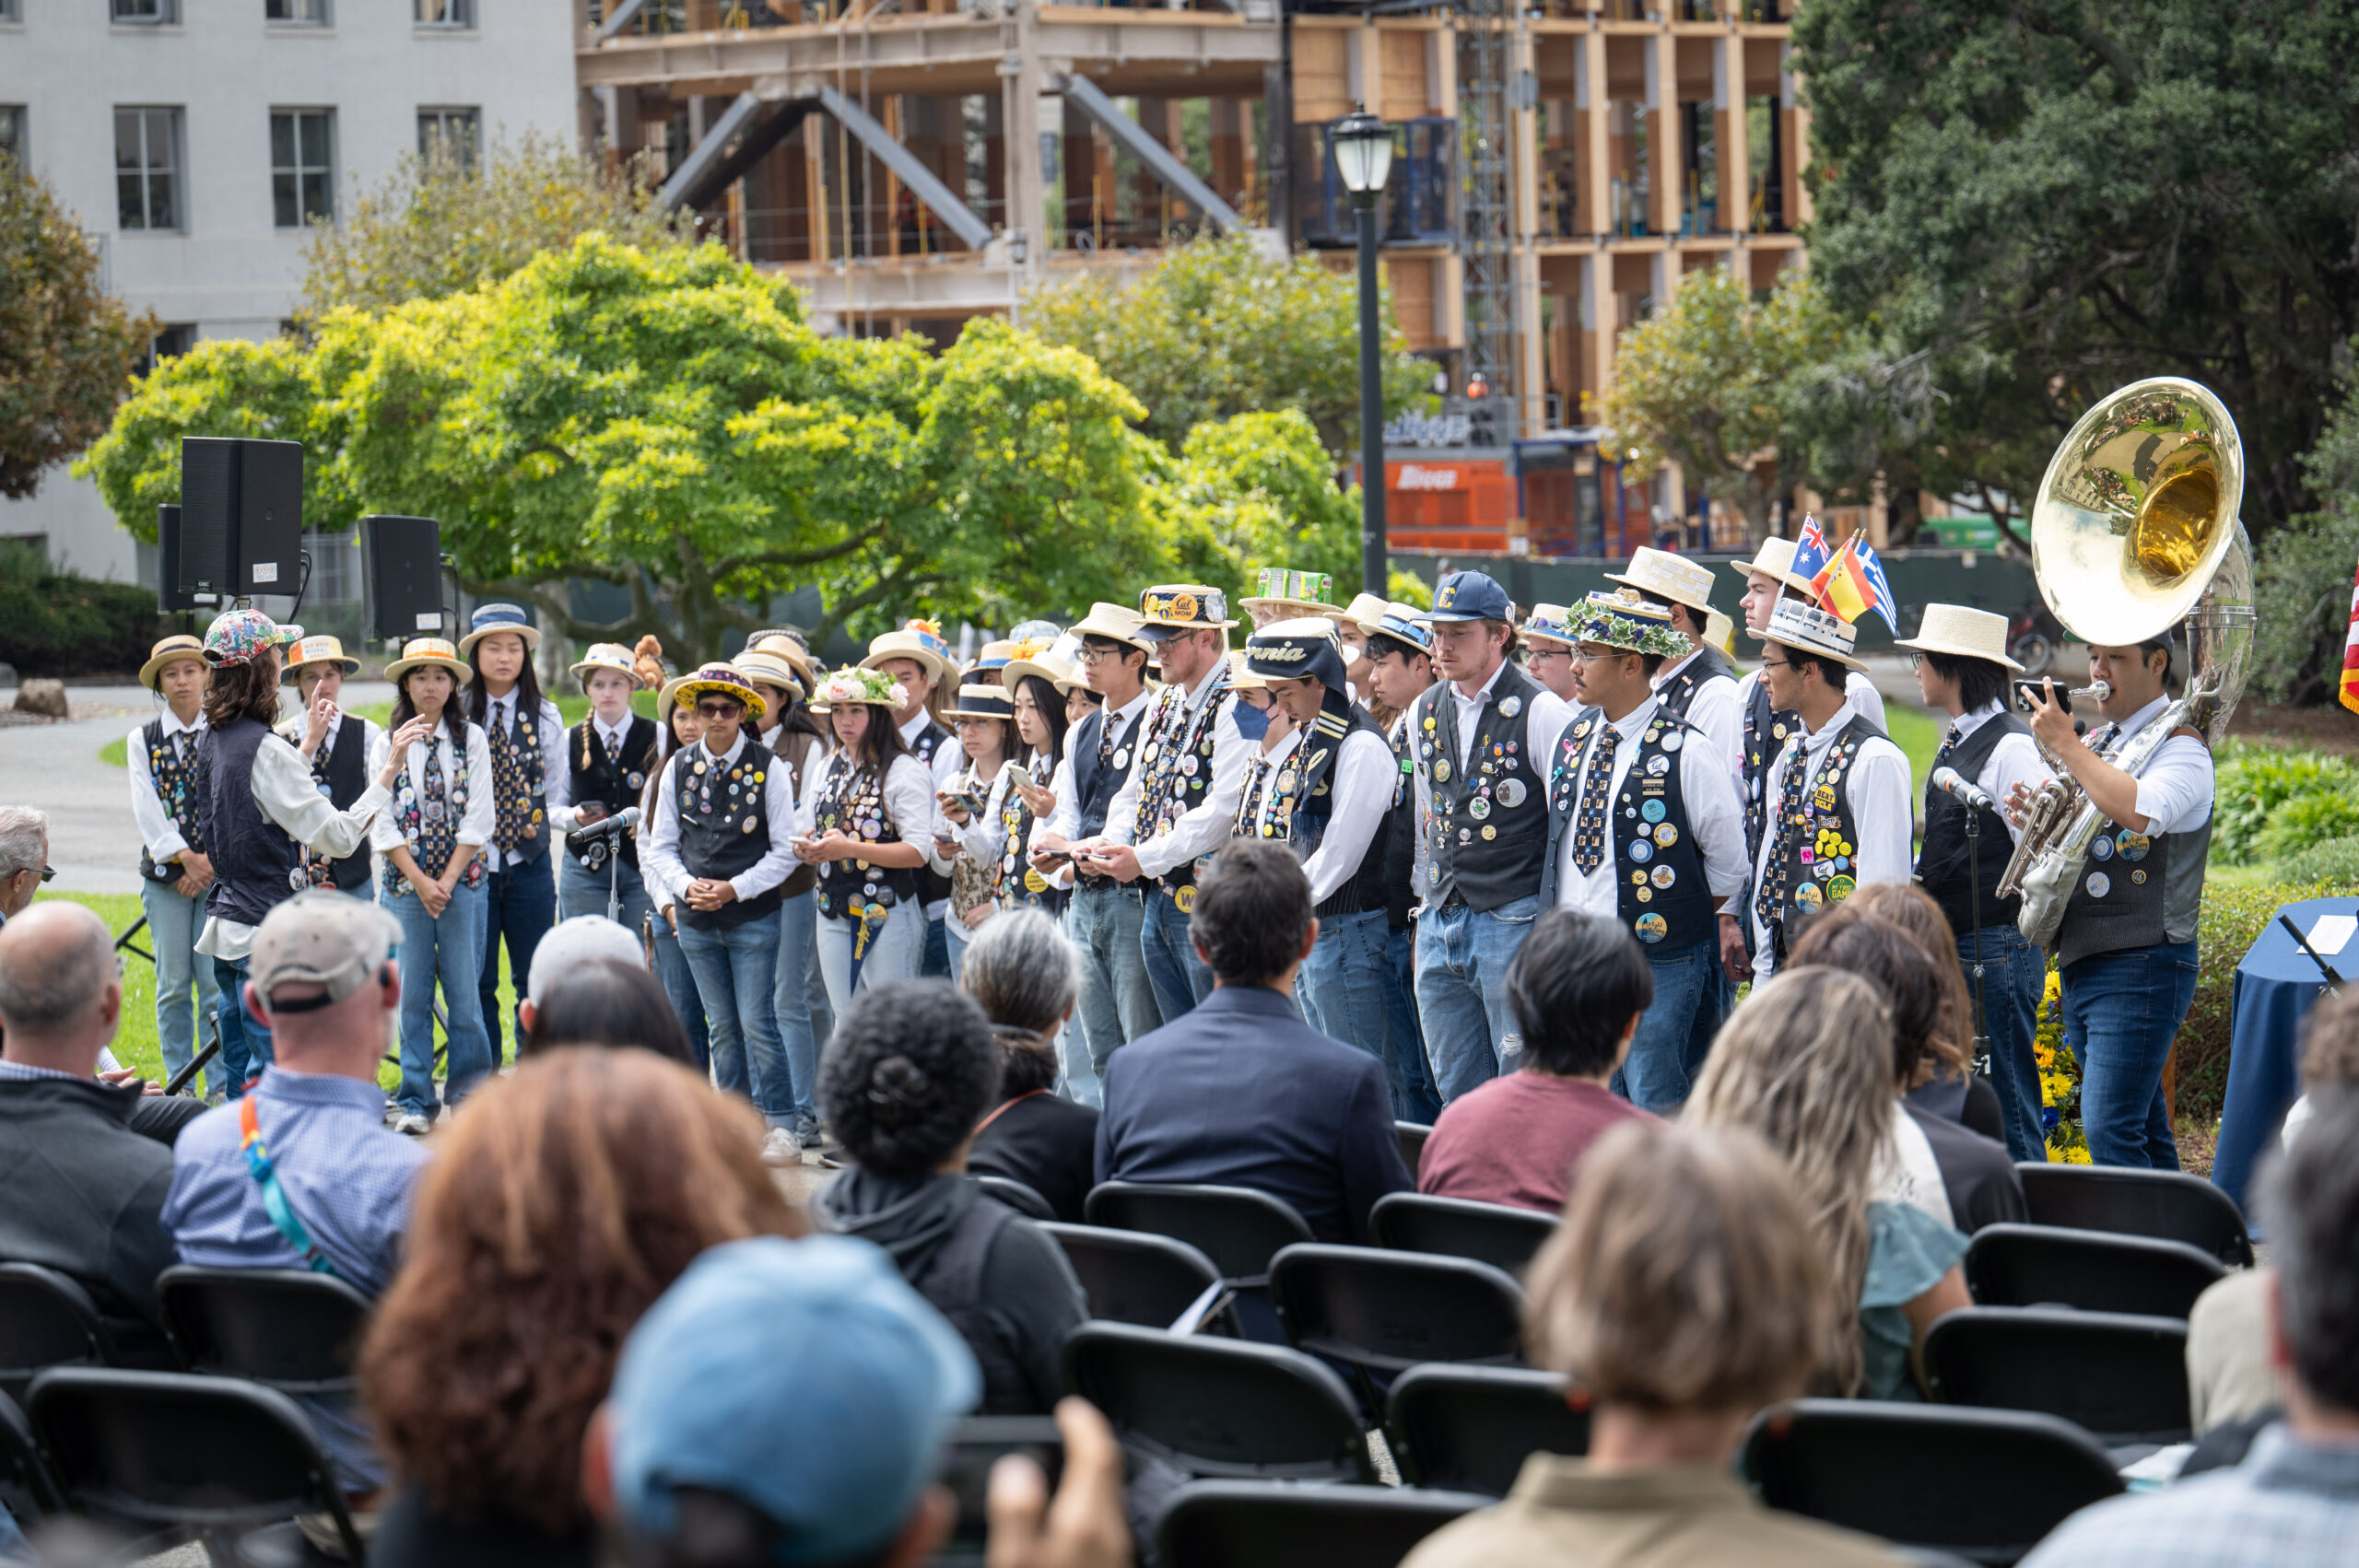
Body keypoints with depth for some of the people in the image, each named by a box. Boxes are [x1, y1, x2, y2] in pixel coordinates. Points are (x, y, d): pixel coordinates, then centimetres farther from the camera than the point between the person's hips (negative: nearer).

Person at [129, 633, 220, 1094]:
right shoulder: (142, 741, 7)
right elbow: (148, 809, -1)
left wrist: (211, 859, -11)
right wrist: (185, 857, -12)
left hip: (218, 874, -1)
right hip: (164, 874, 1)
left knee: (216, 983, -6)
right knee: (173, 985, 3)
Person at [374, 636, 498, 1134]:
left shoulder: (472, 739, 3)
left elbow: (477, 818, -1)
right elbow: (382, 822, 0)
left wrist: (448, 880, -9)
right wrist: (420, 881, -8)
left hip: (462, 879, 0)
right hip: (405, 882, 1)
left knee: (463, 991, -1)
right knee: (412, 995, 2)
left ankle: (468, 1094, 10)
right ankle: (416, 1102, 8)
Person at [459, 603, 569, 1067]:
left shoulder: (546, 717, 8)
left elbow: (557, 794, 10)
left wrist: (563, 816, -10)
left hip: (529, 866, 1)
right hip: (472, 866, -1)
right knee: (477, 980, 2)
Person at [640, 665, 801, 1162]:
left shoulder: (768, 768, -4)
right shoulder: (678, 768, 6)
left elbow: (785, 850, -3)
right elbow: (661, 845, 10)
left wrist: (734, 889, -13)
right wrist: (686, 886, -9)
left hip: (753, 916, -4)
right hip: (696, 918, 4)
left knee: (757, 1023, -8)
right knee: (722, 1027, 8)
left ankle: (780, 1127, -1)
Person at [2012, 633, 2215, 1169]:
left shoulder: (2180, 747, -8)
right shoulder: (2094, 744, 17)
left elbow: (2140, 812, -29)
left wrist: (2064, 745, -21)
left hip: (2141, 962, -9)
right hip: (2080, 960, 9)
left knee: (2110, 1132, -17)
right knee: (2144, 1135, 11)